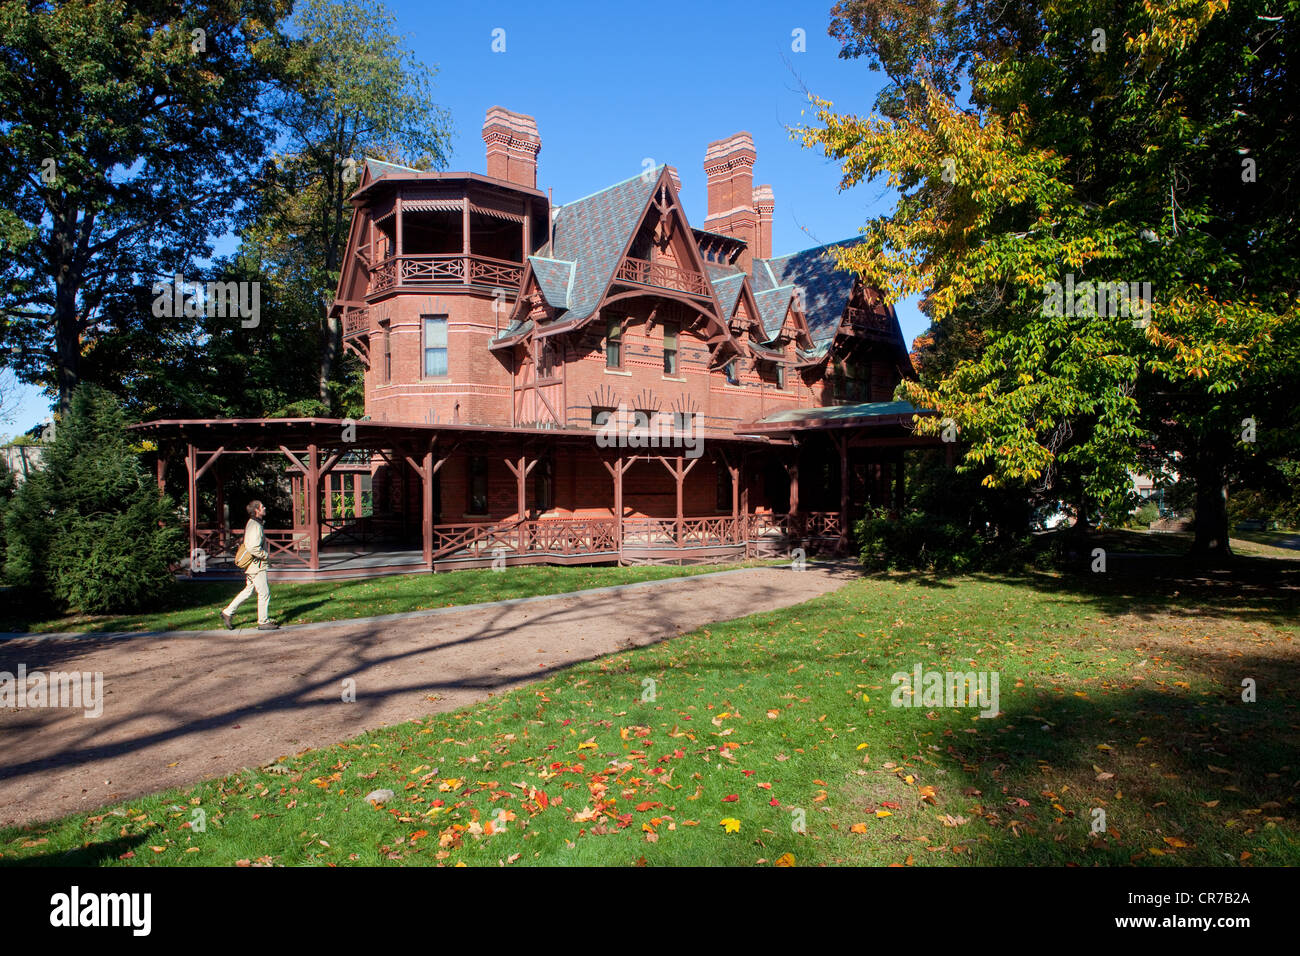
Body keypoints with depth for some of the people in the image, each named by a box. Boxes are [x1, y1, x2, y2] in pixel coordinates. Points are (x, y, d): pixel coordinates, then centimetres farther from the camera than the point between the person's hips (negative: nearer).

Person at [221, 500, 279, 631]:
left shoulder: (252, 524, 13)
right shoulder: (255, 526, -19)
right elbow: (254, 548, -28)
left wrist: (265, 553, 14)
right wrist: (266, 556, -14)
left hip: (251, 565, 10)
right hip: (256, 566, -10)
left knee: (248, 591, 19)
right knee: (264, 593, -1)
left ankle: (228, 612, 24)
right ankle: (263, 622, 6)